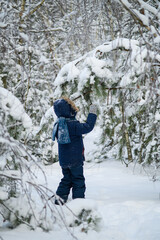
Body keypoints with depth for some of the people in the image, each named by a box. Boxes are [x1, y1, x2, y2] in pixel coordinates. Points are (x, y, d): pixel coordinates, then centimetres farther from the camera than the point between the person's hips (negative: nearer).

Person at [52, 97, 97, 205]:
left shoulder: (58, 124, 4)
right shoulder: (72, 125, -21)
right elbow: (87, 127, -24)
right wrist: (92, 113, -15)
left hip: (63, 159, 8)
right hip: (75, 159, -8)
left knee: (67, 179, 18)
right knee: (78, 180, 3)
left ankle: (60, 197, 13)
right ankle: (79, 199, 5)